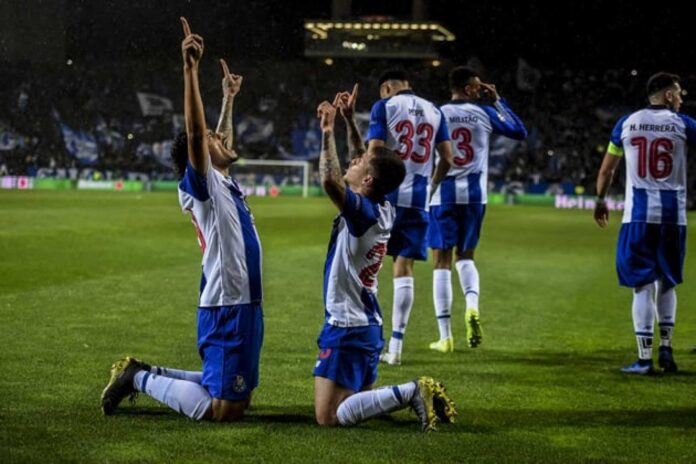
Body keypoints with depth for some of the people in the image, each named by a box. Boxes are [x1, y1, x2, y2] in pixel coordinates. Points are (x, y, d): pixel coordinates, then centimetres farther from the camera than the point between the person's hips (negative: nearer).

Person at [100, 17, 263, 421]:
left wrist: (229, 98, 40)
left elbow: (222, 142, 35)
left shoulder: (226, 183, 14)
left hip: (247, 305, 10)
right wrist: (191, 70, -33)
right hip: (226, 308, -10)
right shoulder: (202, 186, -10)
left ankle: (146, 373, 21)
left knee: (238, 399, 14)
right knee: (220, 410, -11)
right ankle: (141, 379, 4)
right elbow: (196, 134, -25)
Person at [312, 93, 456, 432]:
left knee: (328, 417, -11)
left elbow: (330, 181, -38)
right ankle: (419, 394, 6)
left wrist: (328, 132, -30)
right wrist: (348, 119, 21)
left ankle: (409, 393, -17)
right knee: (357, 398, 22)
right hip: (369, 325, 9)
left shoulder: (363, 212, -19)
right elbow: (370, 160, 22)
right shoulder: (383, 210, 5)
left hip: (346, 328, -9)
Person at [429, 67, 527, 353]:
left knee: (442, 262, 4)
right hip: (474, 195, 2)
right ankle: (472, 307, -10)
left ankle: (445, 336, 0)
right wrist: (497, 101, 19)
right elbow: (520, 132, 14)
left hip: (443, 195, -2)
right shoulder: (484, 113, 1)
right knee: (465, 256, 19)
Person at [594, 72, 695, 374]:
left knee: (643, 285, 1)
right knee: (667, 282, 18)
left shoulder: (627, 123, 7)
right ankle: (666, 347, 14)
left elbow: (606, 170, 16)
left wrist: (601, 200, 29)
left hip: (638, 213, 0)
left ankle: (645, 358, -3)